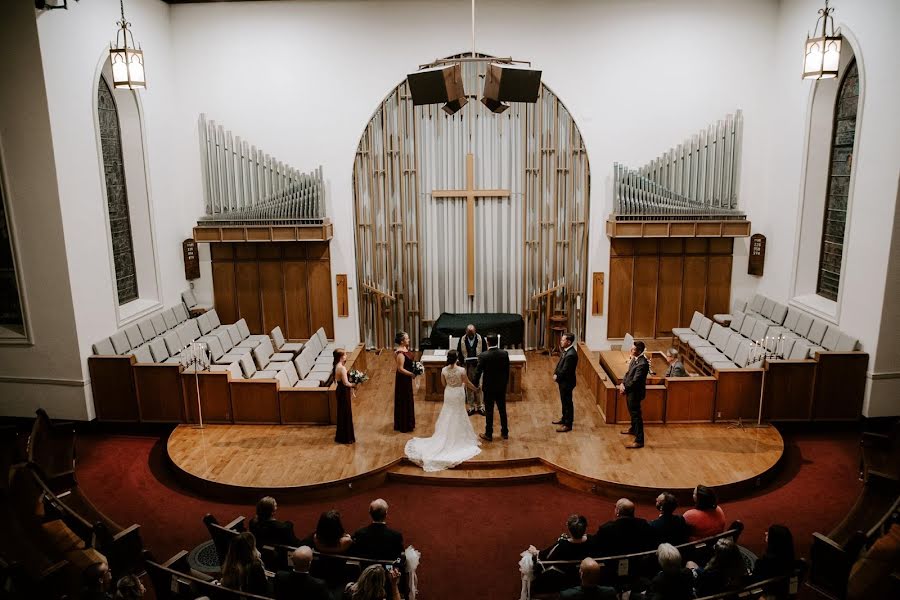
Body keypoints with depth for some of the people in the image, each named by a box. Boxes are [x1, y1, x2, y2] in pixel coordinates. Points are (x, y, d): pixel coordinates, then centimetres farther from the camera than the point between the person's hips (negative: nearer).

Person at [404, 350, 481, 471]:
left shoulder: (444, 370, -12)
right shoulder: (461, 370, -21)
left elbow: (444, 384, 2)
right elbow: (467, 383, -9)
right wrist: (475, 388, 10)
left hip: (448, 394, 3)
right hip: (458, 394, -3)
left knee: (448, 416, 18)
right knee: (458, 416, 12)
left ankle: (447, 437, 24)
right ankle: (457, 438, 22)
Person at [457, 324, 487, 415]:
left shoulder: (481, 338, -7)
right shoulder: (462, 339, -3)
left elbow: (485, 351, 0)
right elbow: (458, 352, 5)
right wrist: (463, 360, -8)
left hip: (478, 365, -1)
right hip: (467, 366, 1)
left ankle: (480, 405, 12)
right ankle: (471, 406, 18)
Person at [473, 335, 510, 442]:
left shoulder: (483, 356, -18)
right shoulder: (505, 354, -8)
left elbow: (478, 372, -12)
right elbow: (507, 370, 1)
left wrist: (476, 384, 3)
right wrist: (505, 383, 14)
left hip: (489, 388, -3)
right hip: (501, 387, 3)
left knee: (489, 412, 7)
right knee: (502, 410, 15)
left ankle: (488, 435, 16)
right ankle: (505, 433, 25)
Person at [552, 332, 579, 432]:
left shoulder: (571, 354, -28)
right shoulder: (566, 350, 3)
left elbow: (565, 370, -25)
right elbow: (560, 363, 11)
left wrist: (557, 377, -11)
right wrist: (555, 373, -2)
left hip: (567, 382, -10)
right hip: (563, 381, 10)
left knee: (567, 402, 3)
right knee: (564, 401, 23)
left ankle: (568, 424, 13)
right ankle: (564, 418, 39)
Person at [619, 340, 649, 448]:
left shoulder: (642, 364, -28)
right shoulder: (635, 359, 2)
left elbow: (635, 381, -26)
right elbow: (628, 373, 11)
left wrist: (625, 389, -14)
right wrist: (622, 383, -2)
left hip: (635, 392, -9)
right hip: (630, 390, 9)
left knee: (636, 414, -3)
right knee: (632, 411, 27)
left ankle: (639, 440, 4)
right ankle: (633, 429, 49)